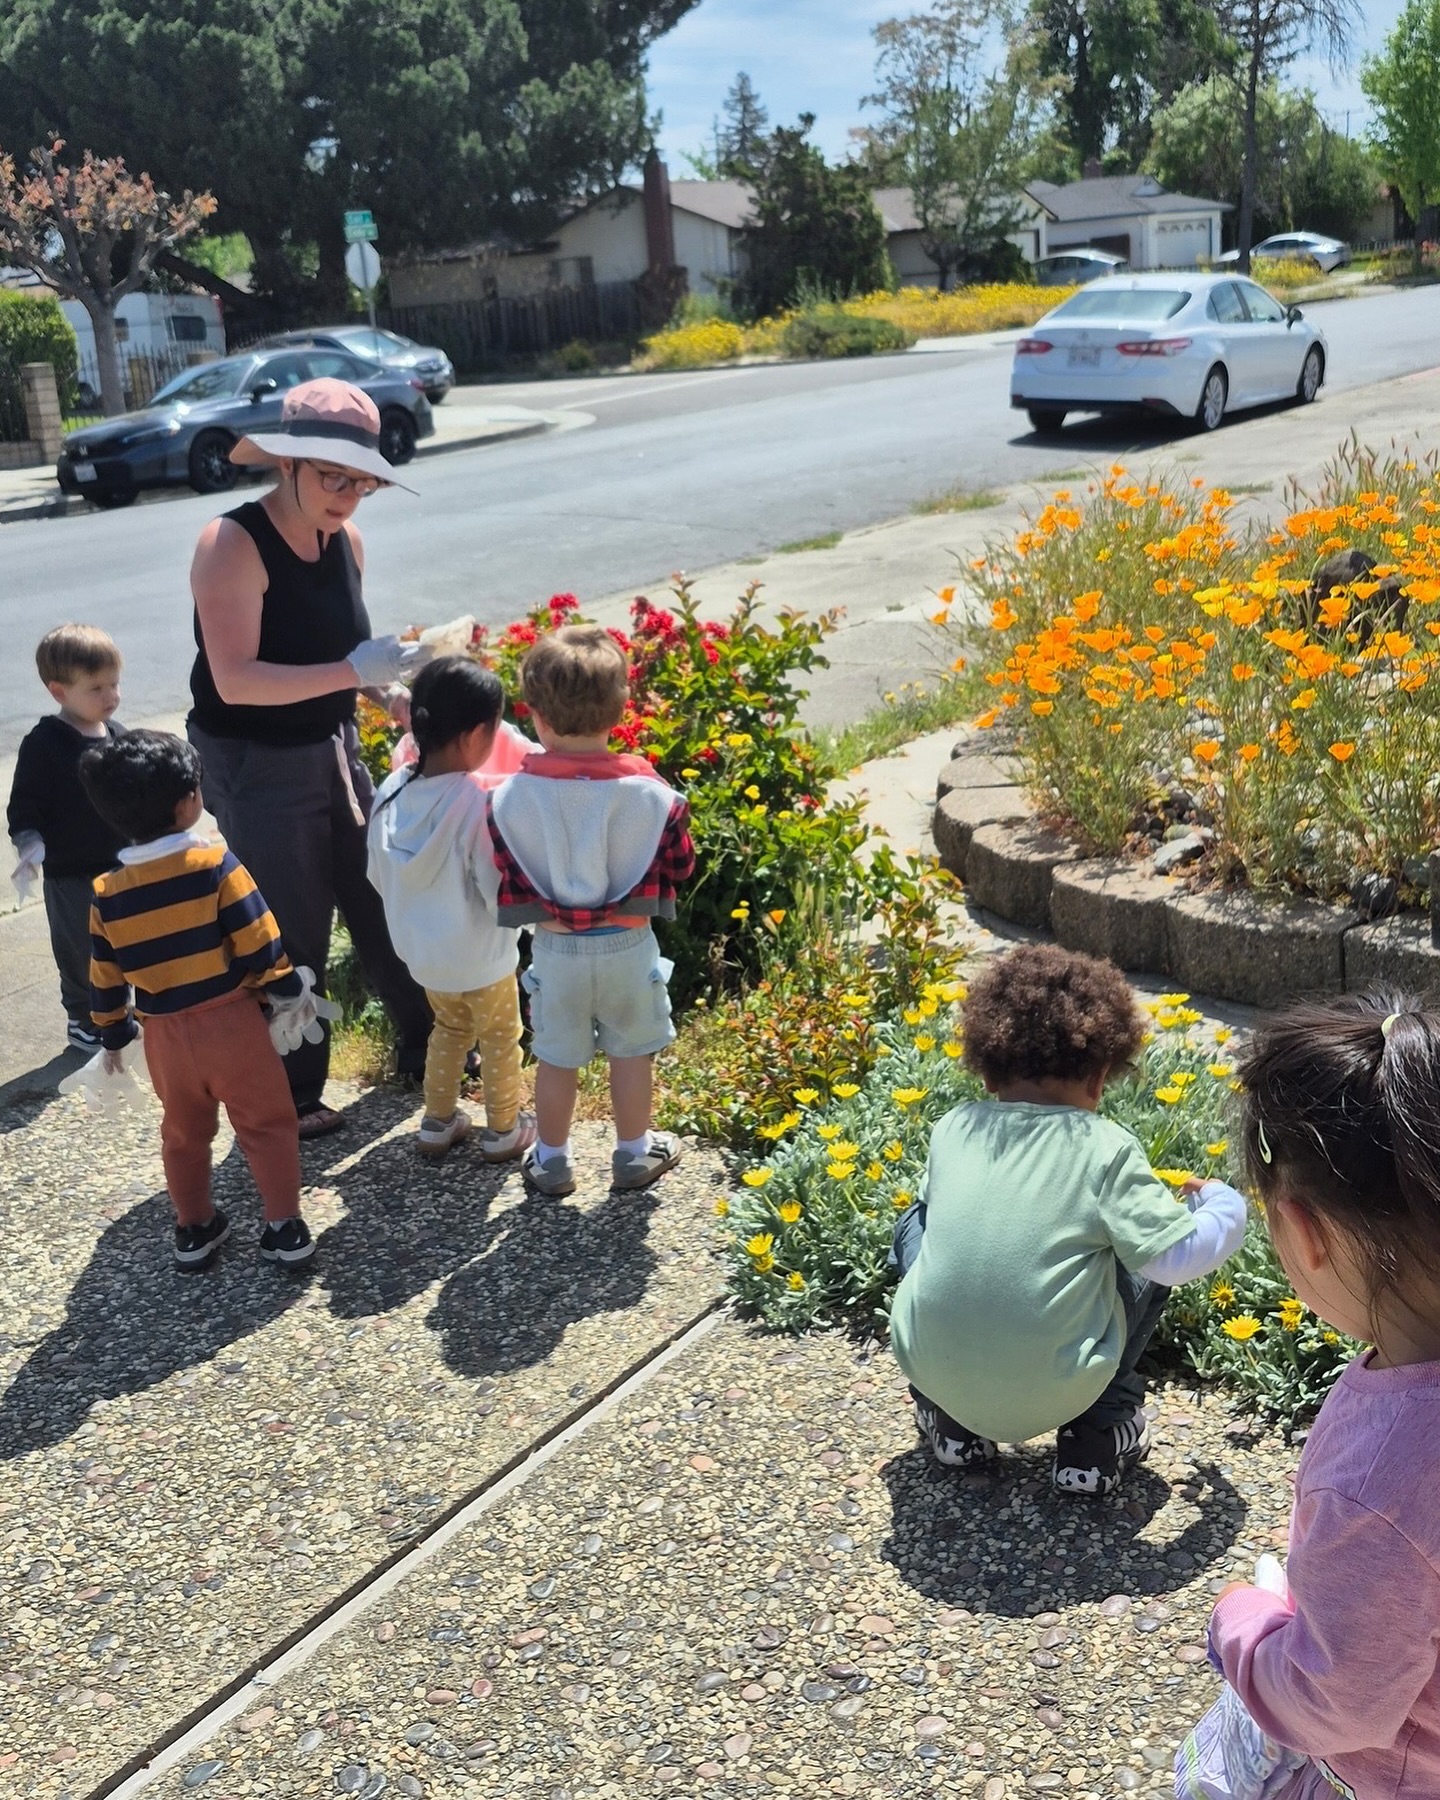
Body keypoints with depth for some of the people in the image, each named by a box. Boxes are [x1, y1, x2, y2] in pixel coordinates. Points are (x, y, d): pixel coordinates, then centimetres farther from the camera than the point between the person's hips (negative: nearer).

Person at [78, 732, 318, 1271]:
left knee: (183, 1132, 21)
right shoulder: (214, 864, -15)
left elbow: (105, 978, 5)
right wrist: (290, 991, 3)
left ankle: (193, 1229, 31)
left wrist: (112, 1035, 19)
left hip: (164, 1035, 4)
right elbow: (259, 942, -12)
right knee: (265, 1125, 10)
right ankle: (284, 1228, 12)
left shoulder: (108, 892, -2)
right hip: (231, 1022, -4)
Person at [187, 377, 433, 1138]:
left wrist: (385, 675, -3)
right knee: (292, 935, 4)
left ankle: (423, 1044, 39)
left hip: (334, 753, 7)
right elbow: (236, 680, -31)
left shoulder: (344, 540, -1)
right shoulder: (233, 544, -22)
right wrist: (352, 670, -38)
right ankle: (289, 1098, 24)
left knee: (382, 902, 18)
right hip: (257, 772, -7)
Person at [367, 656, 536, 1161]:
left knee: (449, 1029, 27)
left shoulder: (391, 793, -10)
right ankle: (504, 1131, 31)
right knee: (499, 1039, 17)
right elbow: (499, 891, -26)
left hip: (422, 952, 6)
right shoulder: (477, 802, -30)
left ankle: (438, 1123, 37)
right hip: (481, 957, -5)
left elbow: (378, 876, 2)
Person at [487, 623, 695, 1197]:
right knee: (631, 1052, 19)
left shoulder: (512, 795, -17)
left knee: (557, 1058, 18)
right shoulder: (648, 791, -17)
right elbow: (679, 865, -4)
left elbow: (504, 879, -8)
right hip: (629, 945, 0)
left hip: (555, 949, 0)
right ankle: (634, 1155, 34)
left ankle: (551, 1161, 33)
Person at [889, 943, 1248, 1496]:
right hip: (1055, 1396, -2)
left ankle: (950, 1424, 26)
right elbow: (1176, 1256, -8)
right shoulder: (1107, 1149, -8)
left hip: (932, 1371, 2)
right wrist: (1223, 1204, 12)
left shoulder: (952, 1129, 2)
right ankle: (1097, 1436, 19)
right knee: (1150, 1261, 19)